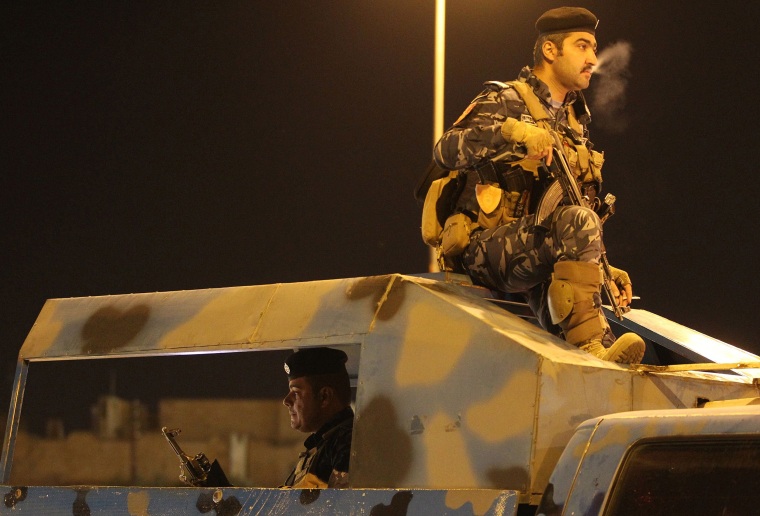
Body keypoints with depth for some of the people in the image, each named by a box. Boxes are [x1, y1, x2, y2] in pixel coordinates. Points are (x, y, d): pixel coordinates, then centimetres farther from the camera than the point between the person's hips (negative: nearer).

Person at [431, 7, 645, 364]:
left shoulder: (575, 123, 23)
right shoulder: (506, 101, 0)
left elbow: (586, 201, 28)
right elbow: (446, 151, -18)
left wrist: (601, 269, 16)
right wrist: (510, 130, -32)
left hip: (535, 263, 7)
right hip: (486, 246, -7)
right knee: (576, 221, -31)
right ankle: (590, 345, -38)